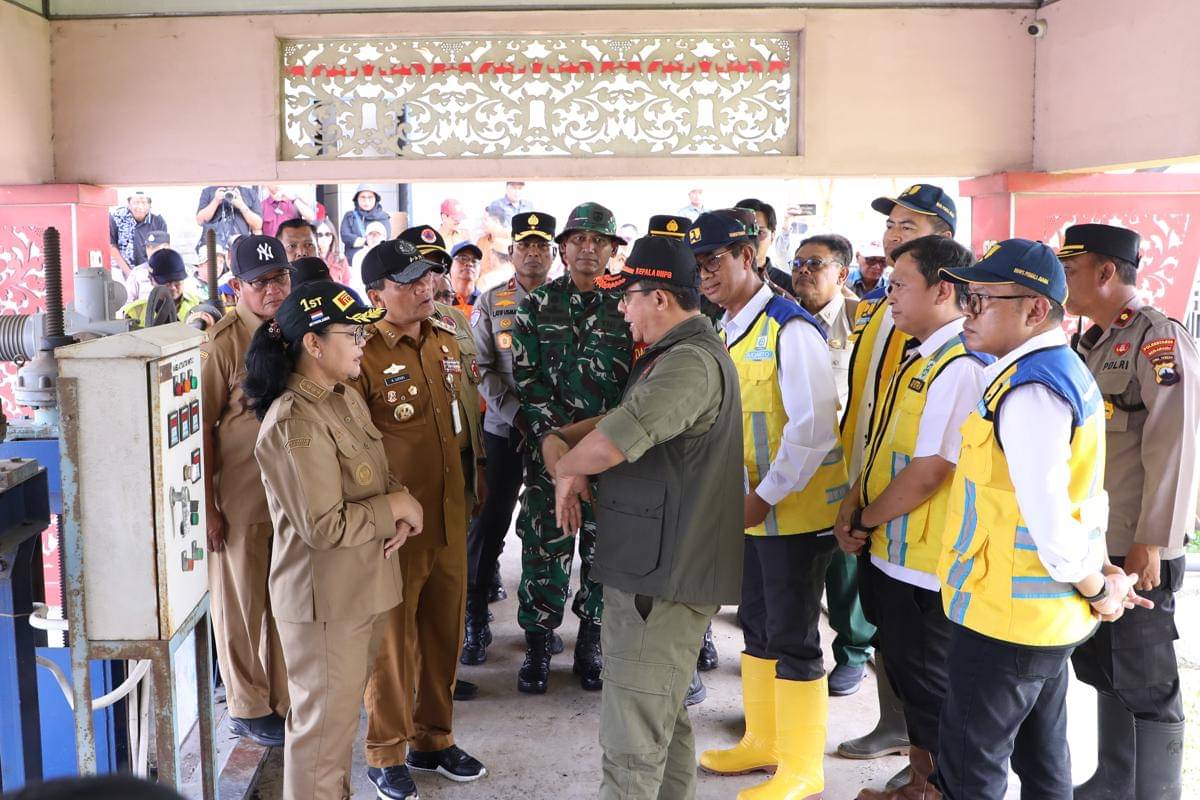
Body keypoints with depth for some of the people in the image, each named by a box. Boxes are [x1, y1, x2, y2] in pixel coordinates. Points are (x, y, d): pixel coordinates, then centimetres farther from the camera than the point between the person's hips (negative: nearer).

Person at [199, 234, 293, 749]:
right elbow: (201, 428, -11)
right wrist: (207, 506, -13)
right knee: (241, 603, 8)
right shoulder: (223, 341, -12)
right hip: (239, 498, -5)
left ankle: (286, 700, 31)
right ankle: (247, 708, 26)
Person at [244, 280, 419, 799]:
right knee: (323, 723, 7)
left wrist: (403, 510, -6)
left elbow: (378, 477, 15)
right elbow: (323, 525, -27)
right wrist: (396, 507, -15)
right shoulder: (294, 423, -24)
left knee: (342, 713, 23)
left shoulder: (346, 398, 6)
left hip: (363, 585, 9)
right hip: (325, 599, -9)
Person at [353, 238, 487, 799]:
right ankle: (387, 755, 25)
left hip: (450, 518, 6)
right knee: (395, 638, 7)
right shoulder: (364, 356, -14)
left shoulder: (446, 341, 8)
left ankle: (434, 740, 34)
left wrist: (473, 475, 21)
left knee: (445, 631, 16)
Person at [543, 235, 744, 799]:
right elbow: (625, 416, 21)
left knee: (632, 742, -4)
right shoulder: (683, 353, 17)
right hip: (666, 567, 11)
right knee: (665, 720, 21)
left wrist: (567, 468, -12)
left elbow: (614, 439, -32)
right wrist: (558, 437, 3)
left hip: (662, 573, -11)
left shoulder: (691, 362, -21)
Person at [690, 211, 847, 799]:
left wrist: (767, 496, -20)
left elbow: (814, 426, -23)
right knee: (756, 624, 19)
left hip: (795, 508, -8)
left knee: (792, 636, 2)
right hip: (748, 506, 8)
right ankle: (763, 741, 37)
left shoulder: (789, 328, -18)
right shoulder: (724, 330, 8)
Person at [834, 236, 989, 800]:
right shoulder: (920, 359, 10)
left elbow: (926, 475, -24)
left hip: (924, 562, -10)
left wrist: (865, 521, -11)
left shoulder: (960, 367, -22)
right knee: (906, 674, 21)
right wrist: (853, 505, 2)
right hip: (891, 552, 10)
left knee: (930, 687, 7)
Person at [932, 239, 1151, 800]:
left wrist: (1094, 586, -11)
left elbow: (1047, 512, -26)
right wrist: (1102, 571, 10)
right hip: (1049, 619, 10)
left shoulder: (1028, 390, -23)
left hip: (1005, 620, -10)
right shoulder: (1065, 371, 10)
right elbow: (1082, 488, 15)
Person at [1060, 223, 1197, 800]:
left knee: (1145, 683, 3)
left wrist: (1151, 544, -21)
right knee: (1102, 668, 18)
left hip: (1136, 551, -9)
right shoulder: (1089, 342, 13)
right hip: (1088, 542, 9)